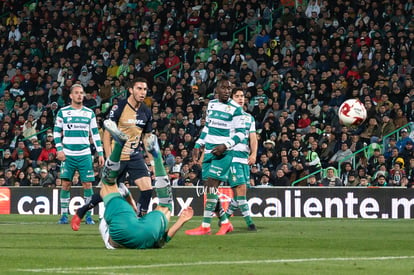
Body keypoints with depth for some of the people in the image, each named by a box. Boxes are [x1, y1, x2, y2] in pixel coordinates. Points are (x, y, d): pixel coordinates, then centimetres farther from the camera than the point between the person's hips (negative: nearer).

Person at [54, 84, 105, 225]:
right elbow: (56, 131, 7)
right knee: (66, 184, -4)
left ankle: (88, 215, 3)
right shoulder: (63, 112, 5)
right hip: (68, 154, -1)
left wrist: (100, 153, 6)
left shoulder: (89, 113, 10)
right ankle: (64, 215, 4)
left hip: (85, 154, 1)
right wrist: (59, 149, -6)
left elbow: (95, 134, 12)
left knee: (88, 184, -4)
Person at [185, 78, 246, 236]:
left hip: (223, 152, -7)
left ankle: (205, 226, -12)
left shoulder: (235, 109, -7)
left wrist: (225, 146, -18)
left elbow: (241, 133, -7)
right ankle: (225, 223, 16)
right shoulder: (211, 104, 11)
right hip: (209, 150, 7)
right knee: (209, 188, 4)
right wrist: (197, 146, 16)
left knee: (211, 186, -14)